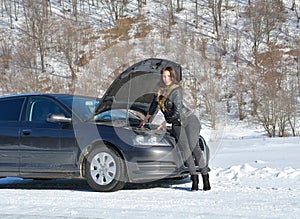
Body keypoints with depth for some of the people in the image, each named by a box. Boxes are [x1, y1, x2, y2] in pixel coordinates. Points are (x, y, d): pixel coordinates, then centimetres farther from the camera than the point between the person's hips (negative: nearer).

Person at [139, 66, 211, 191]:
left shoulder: (176, 90, -14)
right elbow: (155, 103, 25)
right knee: (185, 150, -11)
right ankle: (194, 178, -11)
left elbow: (177, 111, -18)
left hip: (189, 120, -5)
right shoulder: (161, 89, 7)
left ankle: (205, 177, -11)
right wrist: (146, 118, 34)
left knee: (194, 148, -14)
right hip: (177, 124, 5)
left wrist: (165, 123, -10)